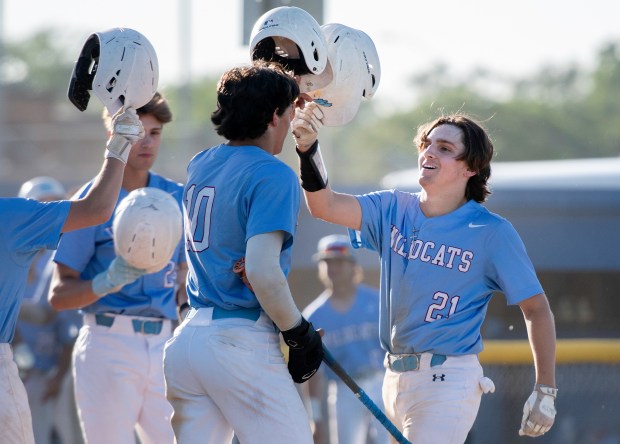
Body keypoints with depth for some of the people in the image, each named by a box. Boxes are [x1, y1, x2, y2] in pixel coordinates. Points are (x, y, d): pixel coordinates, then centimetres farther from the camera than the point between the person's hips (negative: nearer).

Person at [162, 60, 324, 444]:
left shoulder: (200, 165, 11)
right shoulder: (274, 176, -11)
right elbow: (263, 272, -20)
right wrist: (302, 335, -10)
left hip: (186, 340, 8)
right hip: (242, 342, -8)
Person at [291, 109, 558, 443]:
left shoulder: (492, 232, -8)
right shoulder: (394, 210, 6)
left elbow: (536, 308, -5)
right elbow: (325, 205, -9)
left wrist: (545, 391, -9)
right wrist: (308, 149, -27)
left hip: (447, 381, -6)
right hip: (395, 376, 6)